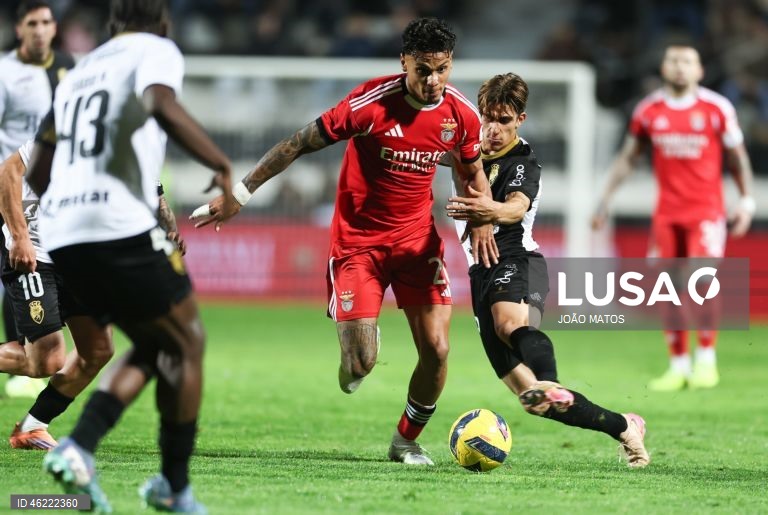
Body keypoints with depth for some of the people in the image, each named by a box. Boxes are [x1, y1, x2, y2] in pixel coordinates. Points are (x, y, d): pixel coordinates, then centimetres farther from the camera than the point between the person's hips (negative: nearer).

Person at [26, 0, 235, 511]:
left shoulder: (78, 72, 25)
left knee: (152, 347, 20)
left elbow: (37, 173, 26)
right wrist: (222, 163, -14)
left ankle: (79, 447, 1)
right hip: (123, 228, -7)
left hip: (60, 237, 7)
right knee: (187, 345, 11)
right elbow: (161, 105, -21)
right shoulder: (157, 51, 4)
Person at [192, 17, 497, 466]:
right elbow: (301, 144, -13)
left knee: (436, 349, -8)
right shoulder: (372, 102, -20)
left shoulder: (462, 115, -6)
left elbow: (473, 172, 15)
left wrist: (483, 219, -5)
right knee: (361, 364, -13)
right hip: (358, 239, -4)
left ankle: (407, 440, 18)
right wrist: (240, 194, -12)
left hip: (418, 240, 4)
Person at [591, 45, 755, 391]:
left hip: (707, 210, -3)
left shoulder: (717, 109, -3)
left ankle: (706, 360, -4)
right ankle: (678, 366, 10)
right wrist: (606, 199, 11)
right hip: (667, 213, 3)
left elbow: (737, 159, 6)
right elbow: (627, 158, 14)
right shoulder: (649, 111, 4)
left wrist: (746, 202, 2)